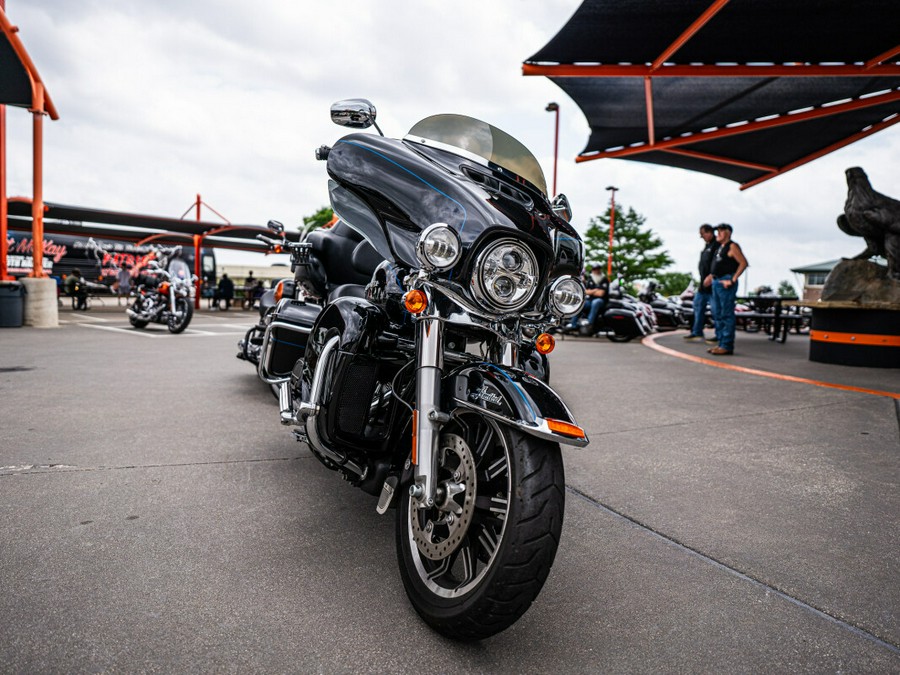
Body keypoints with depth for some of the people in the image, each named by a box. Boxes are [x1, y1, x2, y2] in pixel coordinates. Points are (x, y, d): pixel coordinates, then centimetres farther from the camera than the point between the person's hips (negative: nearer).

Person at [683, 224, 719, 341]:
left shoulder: (717, 245, -13)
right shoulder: (707, 246, 18)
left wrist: (711, 277, -27)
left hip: (712, 283, -10)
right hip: (704, 283, 10)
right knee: (698, 305, 14)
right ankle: (697, 332, 20)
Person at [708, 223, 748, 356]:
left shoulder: (732, 246, -7)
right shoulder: (720, 248, 20)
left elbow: (743, 263, -14)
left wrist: (732, 280, -17)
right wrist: (711, 275, 14)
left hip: (726, 283, -9)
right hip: (716, 282, 10)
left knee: (726, 315, -8)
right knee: (717, 314, 11)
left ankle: (727, 346, -7)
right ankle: (721, 343, 18)